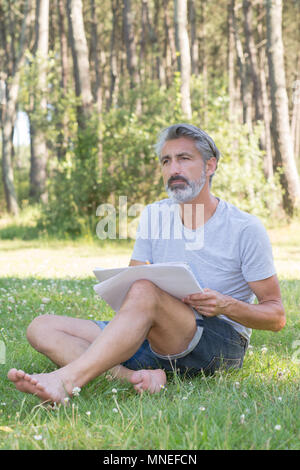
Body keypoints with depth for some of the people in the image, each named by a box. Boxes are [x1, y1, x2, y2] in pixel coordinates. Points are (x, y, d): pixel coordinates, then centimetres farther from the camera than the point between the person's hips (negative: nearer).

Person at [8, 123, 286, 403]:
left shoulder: (245, 229, -2)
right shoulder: (154, 215, 12)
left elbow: (276, 317, 0)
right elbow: (128, 289, 12)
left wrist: (226, 306, -19)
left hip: (219, 343, -6)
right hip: (156, 342, 6)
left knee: (145, 290, -35)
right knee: (42, 328, -10)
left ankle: (66, 380, -43)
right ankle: (136, 376, -33)